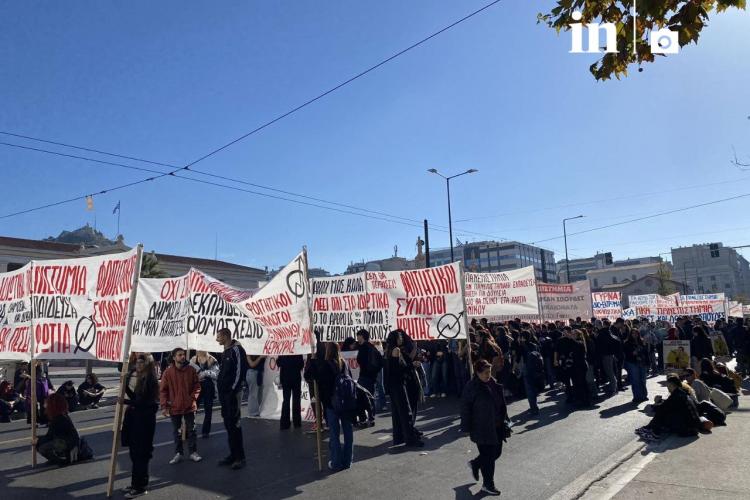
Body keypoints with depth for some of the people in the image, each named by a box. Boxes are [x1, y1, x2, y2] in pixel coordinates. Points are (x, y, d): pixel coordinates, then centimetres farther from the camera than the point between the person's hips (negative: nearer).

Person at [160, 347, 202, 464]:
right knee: (177, 432, 11)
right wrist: (164, 406, -9)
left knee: (191, 430, 8)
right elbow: (163, 390, -5)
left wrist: (194, 399, -9)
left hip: (190, 406, 1)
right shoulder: (168, 372, -8)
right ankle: (178, 454, 24)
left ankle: (193, 453, 18)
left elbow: (197, 386, 2)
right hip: (174, 407, 0)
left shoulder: (191, 370, -4)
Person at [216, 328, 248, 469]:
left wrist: (234, 389, -19)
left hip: (233, 393, -9)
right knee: (228, 423, 13)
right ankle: (233, 454, 22)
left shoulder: (236, 350, -13)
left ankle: (240, 457, 1)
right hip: (224, 393, 9)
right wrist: (221, 386, 14)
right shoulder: (226, 352, 15)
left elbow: (240, 371, -19)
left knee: (234, 424, -6)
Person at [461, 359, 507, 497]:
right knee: (488, 457, 3)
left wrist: (503, 420, 17)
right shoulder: (471, 387, -18)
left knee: (496, 452, 17)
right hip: (482, 429, -7)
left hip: (496, 427, 7)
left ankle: (475, 464, 41)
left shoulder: (494, 383, 3)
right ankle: (487, 485, 23)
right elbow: (465, 408, -15)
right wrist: (467, 428, -15)